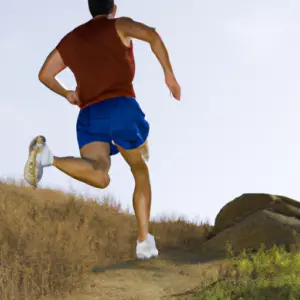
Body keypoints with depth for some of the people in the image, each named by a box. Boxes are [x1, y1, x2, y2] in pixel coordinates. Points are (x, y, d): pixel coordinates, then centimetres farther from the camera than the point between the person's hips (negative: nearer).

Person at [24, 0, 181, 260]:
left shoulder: (70, 40, 25)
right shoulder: (118, 25, 11)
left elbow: (44, 74, 27)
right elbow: (152, 35, -8)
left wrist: (65, 94, 45)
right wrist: (169, 75, -3)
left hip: (89, 116, 3)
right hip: (122, 107, -3)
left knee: (99, 178, -17)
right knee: (141, 173, 18)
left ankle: (46, 155, -43)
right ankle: (144, 242, 8)